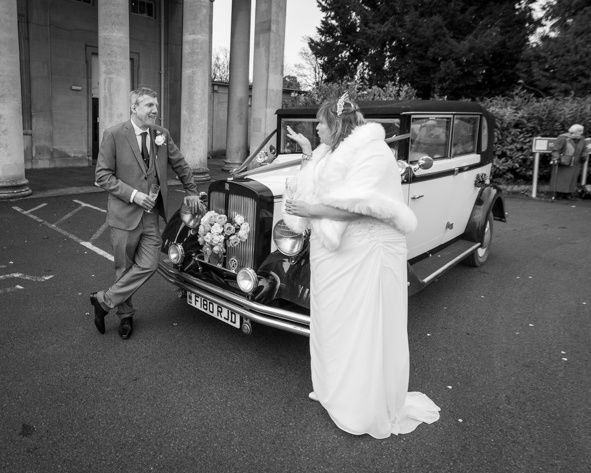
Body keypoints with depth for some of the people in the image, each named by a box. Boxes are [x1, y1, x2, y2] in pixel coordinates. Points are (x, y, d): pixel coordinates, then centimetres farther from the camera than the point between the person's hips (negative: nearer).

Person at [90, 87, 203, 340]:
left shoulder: (162, 134, 6)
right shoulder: (114, 134, -7)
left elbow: (180, 164, 18)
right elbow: (103, 175, -9)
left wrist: (192, 191, 18)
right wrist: (132, 194, -17)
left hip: (151, 215, 4)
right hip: (124, 214, -4)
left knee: (148, 265, -4)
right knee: (125, 268, 8)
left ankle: (104, 300, 14)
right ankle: (125, 314, 27)